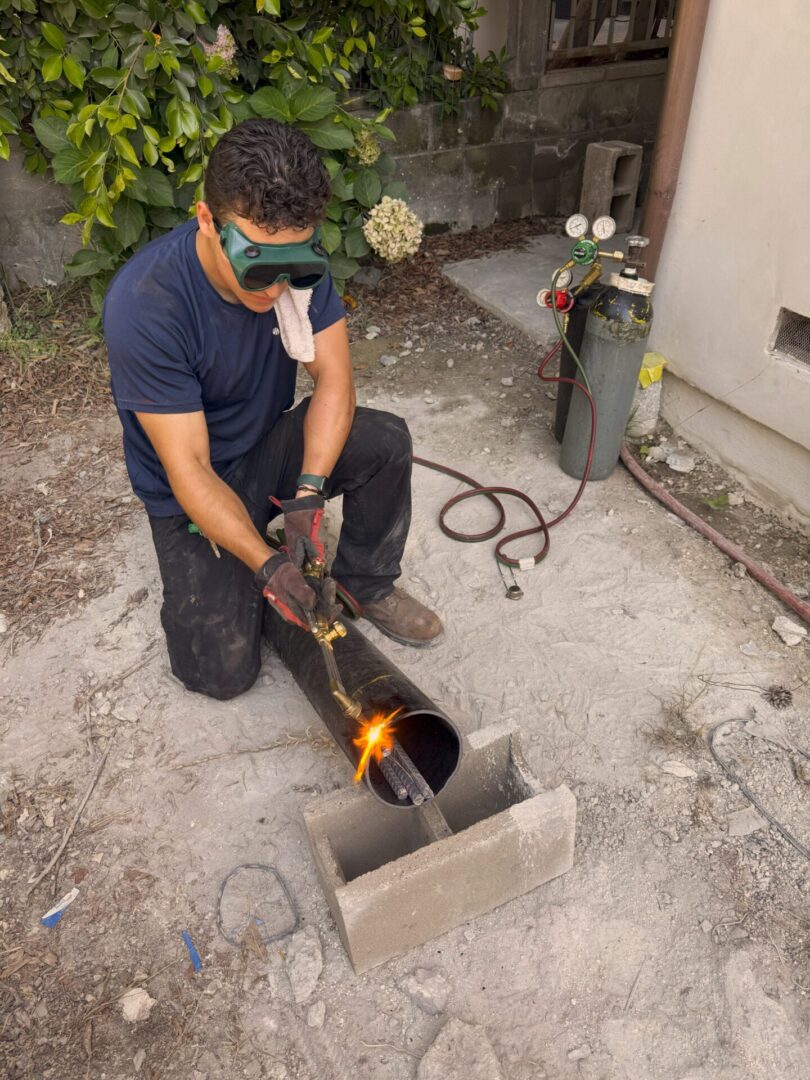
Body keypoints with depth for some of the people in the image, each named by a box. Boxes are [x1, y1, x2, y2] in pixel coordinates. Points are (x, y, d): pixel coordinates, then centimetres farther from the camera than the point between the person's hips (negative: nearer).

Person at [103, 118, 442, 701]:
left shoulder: (294, 259, -15)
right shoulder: (144, 306, -30)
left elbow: (335, 378, -17)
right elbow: (189, 468, -28)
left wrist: (308, 493, -32)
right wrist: (266, 565, -38)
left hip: (272, 444, 4)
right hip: (196, 491, -3)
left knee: (386, 440, -24)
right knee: (223, 671, -11)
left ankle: (366, 584, 0)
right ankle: (197, 572, 20)